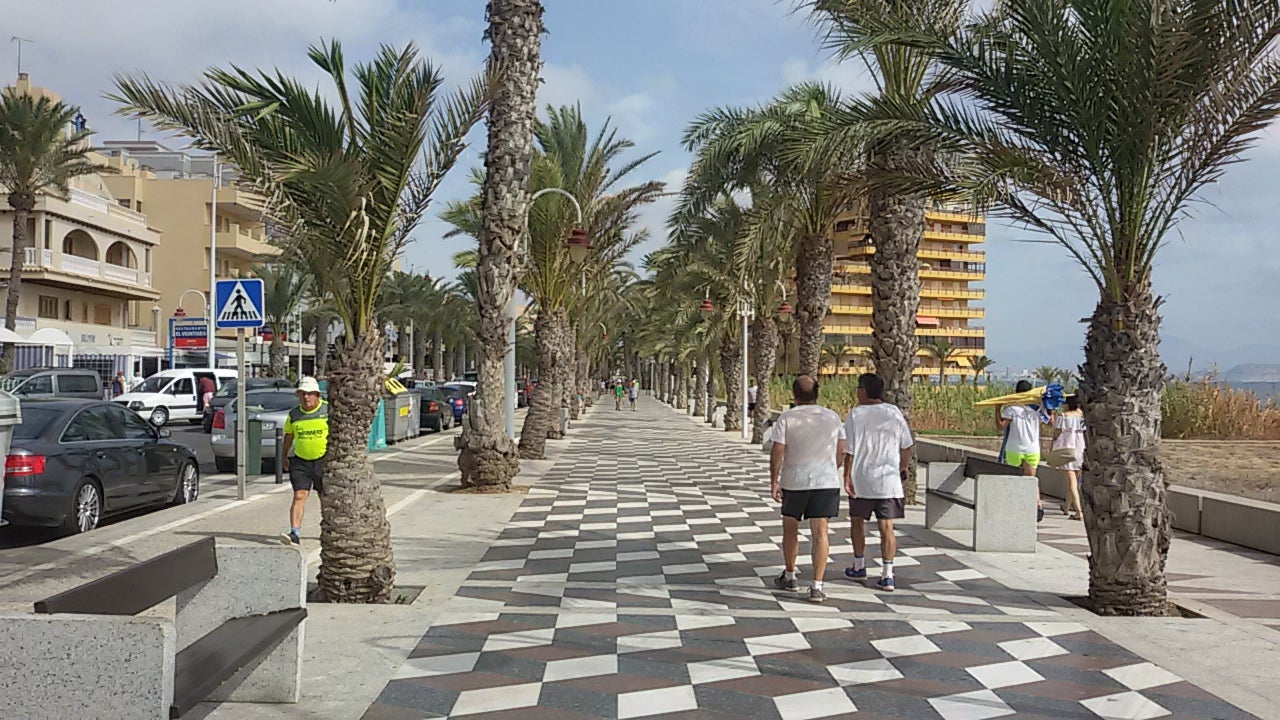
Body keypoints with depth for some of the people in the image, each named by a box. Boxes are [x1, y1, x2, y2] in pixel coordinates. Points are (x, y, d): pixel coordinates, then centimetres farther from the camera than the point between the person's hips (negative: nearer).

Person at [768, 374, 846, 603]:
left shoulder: (787, 418, -6)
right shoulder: (832, 417, 3)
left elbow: (777, 451, -10)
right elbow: (841, 450, 8)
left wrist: (773, 481, -2)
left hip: (794, 482, -1)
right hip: (826, 481, 1)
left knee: (790, 529, 17)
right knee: (820, 532, -1)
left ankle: (789, 577, 29)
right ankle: (817, 587, -5)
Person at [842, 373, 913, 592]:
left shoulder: (855, 415, -8)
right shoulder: (895, 413, 2)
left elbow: (850, 450, -11)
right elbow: (907, 445, 10)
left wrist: (847, 477, -5)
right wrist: (903, 468, 25)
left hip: (861, 480, -2)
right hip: (889, 480, 2)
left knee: (857, 521, 17)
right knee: (887, 527, 2)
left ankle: (859, 567, 28)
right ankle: (887, 575, -3)